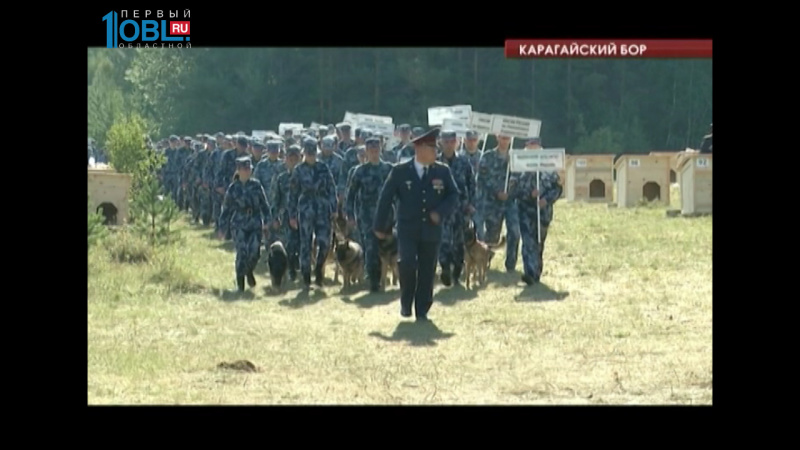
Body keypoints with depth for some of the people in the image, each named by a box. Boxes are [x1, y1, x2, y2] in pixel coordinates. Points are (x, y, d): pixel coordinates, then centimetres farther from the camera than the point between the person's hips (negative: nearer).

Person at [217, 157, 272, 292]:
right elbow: (226, 209, 5)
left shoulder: (256, 185, 4)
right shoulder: (233, 188, -1)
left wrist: (266, 221, 0)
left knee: (254, 252, -8)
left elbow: (264, 204, 8)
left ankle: (249, 272, 25)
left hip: (255, 224, 2)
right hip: (239, 224, -2)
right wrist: (222, 228, 4)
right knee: (242, 253, -10)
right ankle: (240, 283, 5)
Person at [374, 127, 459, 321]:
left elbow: (454, 196, 7)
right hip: (407, 230, -2)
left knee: (427, 272, 3)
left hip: (431, 231, 2)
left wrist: (440, 212, -12)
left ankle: (422, 311, 14)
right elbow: (385, 198, 2)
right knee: (407, 264, -17)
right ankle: (405, 303, 6)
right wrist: (380, 226, 2)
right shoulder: (400, 171, -1)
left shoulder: (443, 171, 5)